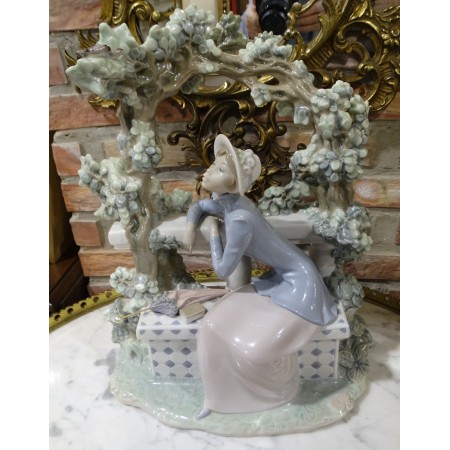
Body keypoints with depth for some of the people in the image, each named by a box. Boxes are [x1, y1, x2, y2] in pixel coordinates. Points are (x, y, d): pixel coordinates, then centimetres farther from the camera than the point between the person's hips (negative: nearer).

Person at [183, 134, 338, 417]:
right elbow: (198, 207, 18)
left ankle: (281, 390, 19)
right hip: (278, 279, 8)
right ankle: (221, 394, 18)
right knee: (216, 326, -2)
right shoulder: (225, 202, -6)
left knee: (254, 348, -17)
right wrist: (191, 228, -3)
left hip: (299, 284, -8)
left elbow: (223, 270, -21)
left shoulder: (239, 219, -33)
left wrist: (213, 232, -8)